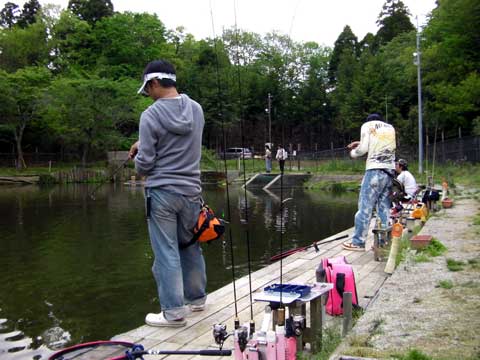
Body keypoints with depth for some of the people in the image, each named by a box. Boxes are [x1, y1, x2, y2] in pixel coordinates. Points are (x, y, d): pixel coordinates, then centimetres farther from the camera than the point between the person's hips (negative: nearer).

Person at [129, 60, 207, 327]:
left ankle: (174, 311, 9)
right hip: (191, 191, 5)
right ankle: (196, 298, 30)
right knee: (191, 247, 17)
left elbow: (144, 164, -10)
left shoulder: (151, 115, -13)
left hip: (162, 193, -5)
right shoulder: (197, 109, 3)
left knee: (166, 252, 3)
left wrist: (140, 159, 13)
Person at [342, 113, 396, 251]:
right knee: (384, 208, 7)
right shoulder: (390, 128, 23)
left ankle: (358, 242, -6)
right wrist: (361, 143, 28)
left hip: (375, 170, -6)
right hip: (390, 171, 6)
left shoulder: (367, 125, 7)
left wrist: (353, 152, 17)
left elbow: (363, 149, -3)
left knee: (365, 206, -6)